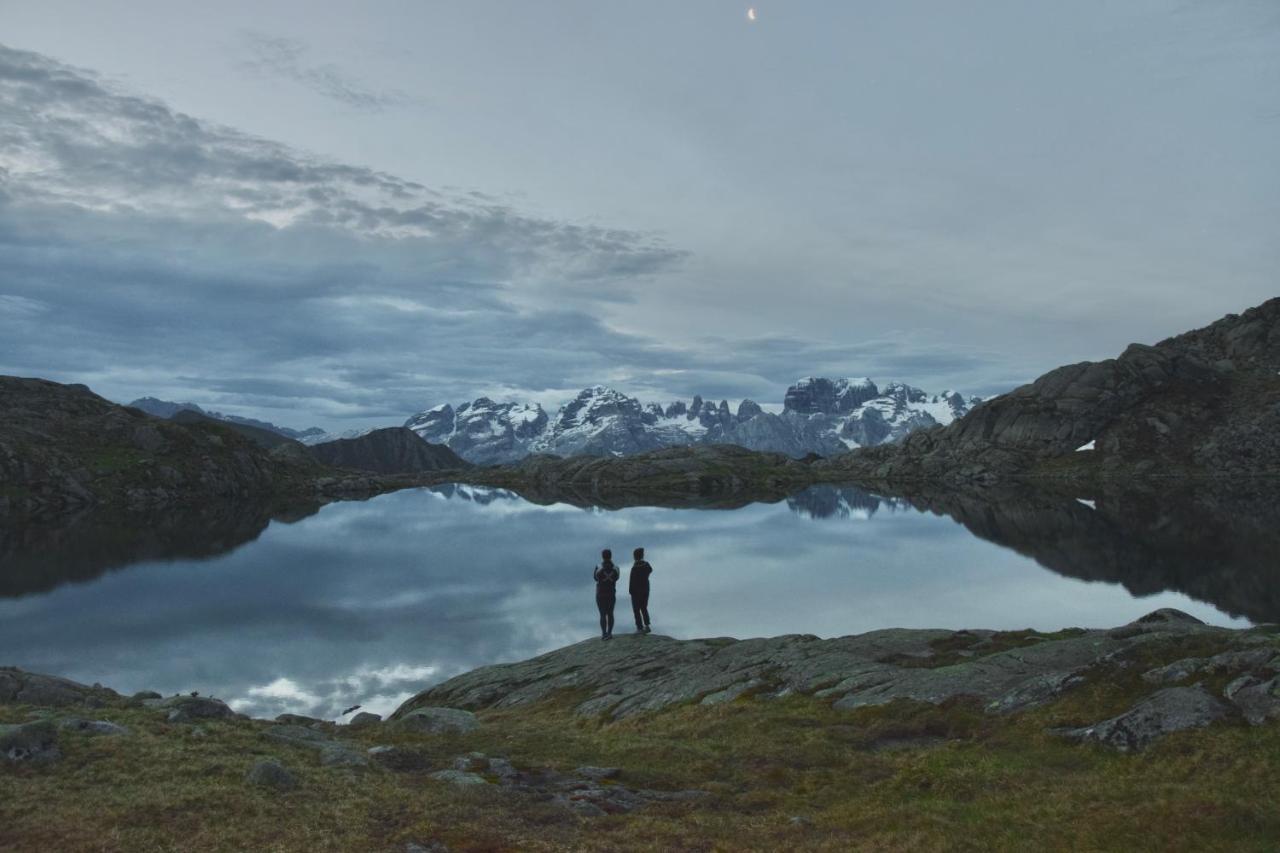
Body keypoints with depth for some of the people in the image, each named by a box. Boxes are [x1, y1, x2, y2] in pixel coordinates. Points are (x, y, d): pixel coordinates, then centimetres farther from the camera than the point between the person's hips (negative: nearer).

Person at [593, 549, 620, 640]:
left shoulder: (598, 568, -16)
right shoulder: (615, 568, -10)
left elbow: (596, 578, 2)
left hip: (600, 594, -2)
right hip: (611, 594, 2)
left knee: (603, 614, 4)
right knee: (610, 614, 11)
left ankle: (604, 634, 5)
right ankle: (609, 633, 12)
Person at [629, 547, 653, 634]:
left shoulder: (635, 568, -24)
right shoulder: (646, 565, -5)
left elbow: (631, 581, -20)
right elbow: (650, 570, 20)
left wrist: (630, 591, -6)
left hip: (636, 592, -6)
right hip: (646, 590, 6)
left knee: (636, 610, 5)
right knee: (644, 608, 19)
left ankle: (640, 628, 5)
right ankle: (647, 626, 17)